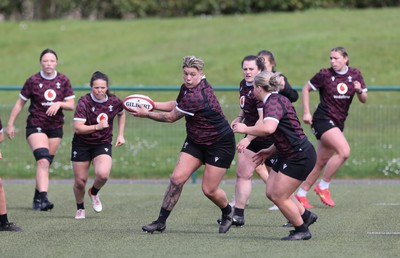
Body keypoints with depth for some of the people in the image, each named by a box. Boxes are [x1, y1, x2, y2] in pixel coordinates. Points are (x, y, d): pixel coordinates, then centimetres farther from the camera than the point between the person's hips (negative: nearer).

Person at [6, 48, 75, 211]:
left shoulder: (63, 81, 2)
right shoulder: (33, 81, -5)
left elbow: (71, 104, 3)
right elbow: (20, 103, 2)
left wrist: (59, 104, -17)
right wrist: (10, 124, 1)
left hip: (55, 127, 4)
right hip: (36, 126, -4)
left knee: (46, 164, 8)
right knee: (43, 161, -21)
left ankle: (37, 199, 21)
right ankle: (43, 199, -30)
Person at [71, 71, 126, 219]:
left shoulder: (114, 101, -7)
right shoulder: (84, 102, -18)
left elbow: (121, 114, 18)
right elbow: (78, 128, -25)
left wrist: (120, 135, 12)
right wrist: (97, 127, -36)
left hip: (103, 144, 1)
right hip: (82, 145, -1)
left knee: (103, 174, -25)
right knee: (80, 181, 4)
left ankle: (94, 193, 10)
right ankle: (80, 209, 33)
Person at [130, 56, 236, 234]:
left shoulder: (196, 96, -31)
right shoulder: (187, 88, -2)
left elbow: (171, 117, -20)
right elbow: (176, 105, 18)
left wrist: (146, 114, -7)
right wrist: (152, 104, 7)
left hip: (220, 144, -8)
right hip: (196, 142, 8)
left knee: (209, 190, -3)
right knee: (177, 178, -6)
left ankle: (227, 212, 30)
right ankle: (161, 222, -3)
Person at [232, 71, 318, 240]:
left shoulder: (273, 102, -19)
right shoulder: (276, 100, 13)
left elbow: (268, 128, -40)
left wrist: (245, 129, -25)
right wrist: (270, 151, 21)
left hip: (300, 157, -10)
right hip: (288, 155, 10)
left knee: (279, 196, -4)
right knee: (271, 193, 11)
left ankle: (302, 230, 12)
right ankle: (306, 216, 26)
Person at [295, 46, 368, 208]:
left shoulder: (355, 74, 3)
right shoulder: (325, 75, -9)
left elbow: (364, 100, 8)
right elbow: (306, 89, 2)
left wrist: (359, 91, -15)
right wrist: (306, 113, -5)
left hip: (338, 122, 6)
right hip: (323, 120, -6)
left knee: (321, 162, 7)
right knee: (344, 151, -24)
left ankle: (301, 194, 19)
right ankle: (323, 187, -11)